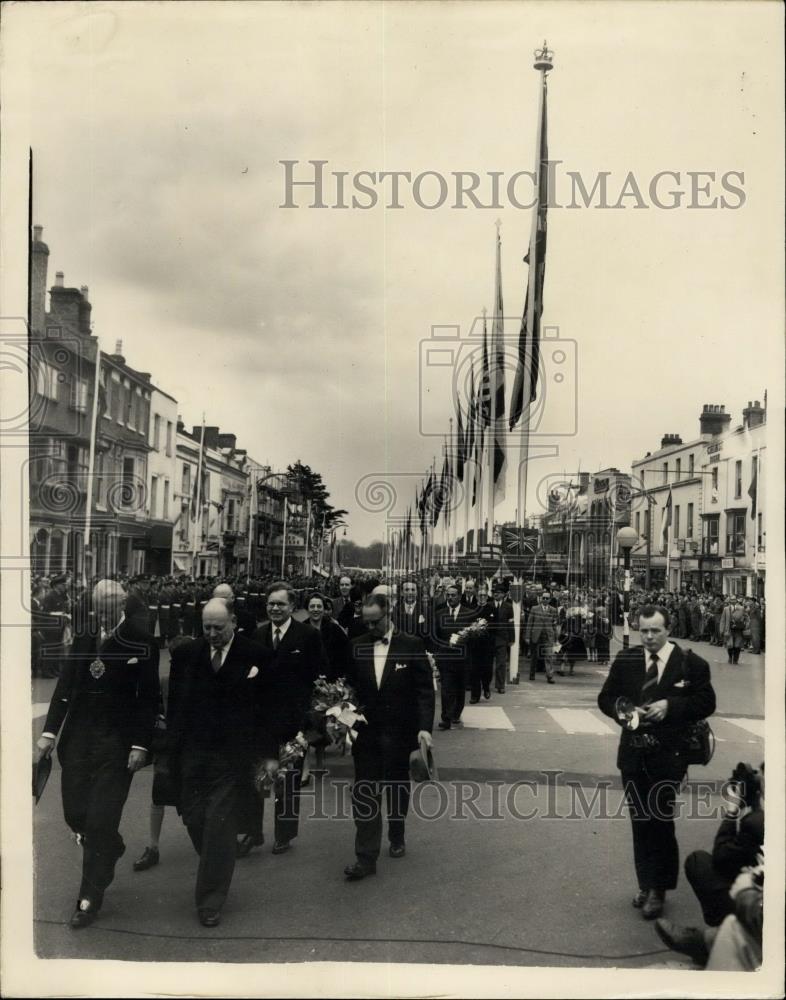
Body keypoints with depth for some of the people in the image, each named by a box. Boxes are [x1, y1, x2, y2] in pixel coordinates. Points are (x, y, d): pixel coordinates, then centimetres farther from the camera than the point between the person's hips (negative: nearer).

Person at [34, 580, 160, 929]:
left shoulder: (141, 644, -6)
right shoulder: (82, 640, 8)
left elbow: (148, 699, -7)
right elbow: (64, 688, 8)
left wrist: (140, 745, -12)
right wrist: (49, 732, 0)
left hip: (116, 745, -4)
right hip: (78, 740, 4)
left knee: (101, 821, -1)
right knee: (75, 814, 8)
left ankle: (90, 899, 14)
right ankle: (110, 848, 40)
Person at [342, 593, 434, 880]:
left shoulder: (412, 645, -7)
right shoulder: (356, 646, 1)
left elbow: (425, 690, -6)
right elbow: (350, 687, 8)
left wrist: (425, 727, -15)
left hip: (400, 732, -1)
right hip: (366, 730, 1)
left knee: (397, 787, 15)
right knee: (364, 792, -3)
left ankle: (397, 837, 37)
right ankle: (366, 857, 1)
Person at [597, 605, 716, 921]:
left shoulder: (691, 663, -6)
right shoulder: (625, 660, 2)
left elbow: (706, 703, -3)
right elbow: (606, 698, 8)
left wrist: (670, 706, -17)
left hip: (668, 756, -3)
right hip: (633, 753, 3)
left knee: (661, 823, -1)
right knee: (640, 823, 12)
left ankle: (658, 889, 14)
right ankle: (647, 883, 27)